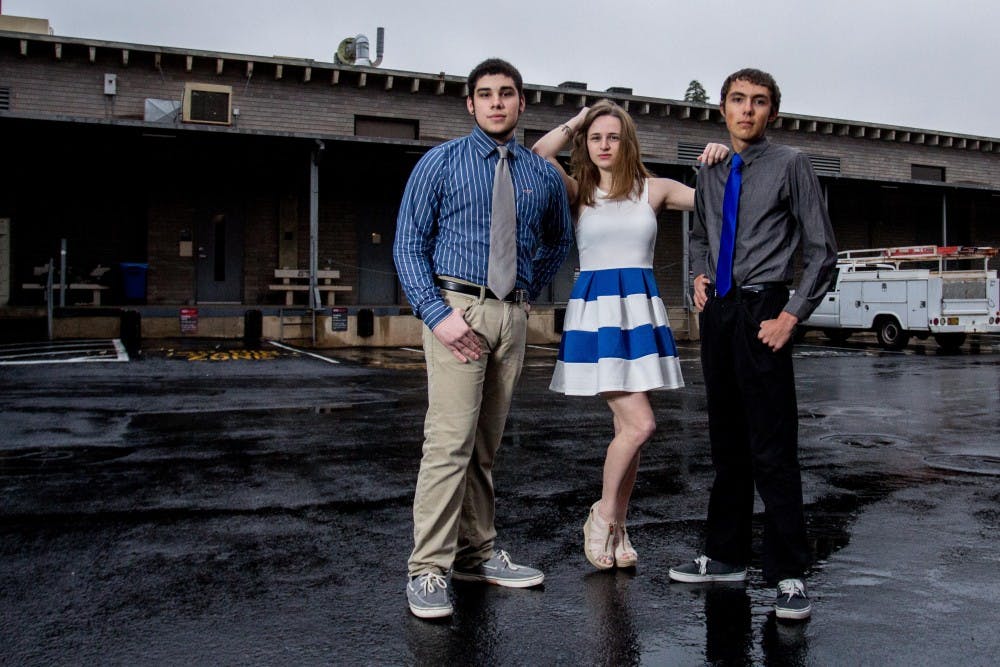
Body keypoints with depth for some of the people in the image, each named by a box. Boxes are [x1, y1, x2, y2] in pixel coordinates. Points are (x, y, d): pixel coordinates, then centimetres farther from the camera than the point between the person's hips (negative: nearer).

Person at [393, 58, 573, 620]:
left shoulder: (543, 174, 13)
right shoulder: (441, 163, 2)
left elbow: (559, 241, 28)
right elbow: (409, 244, -3)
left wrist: (531, 292, 15)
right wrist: (438, 313, -14)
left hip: (513, 315, 4)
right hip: (457, 306, -4)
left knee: (488, 443, 11)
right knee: (450, 440, -10)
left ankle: (477, 553, 21)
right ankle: (429, 569, -3)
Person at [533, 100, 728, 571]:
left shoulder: (653, 190, 10)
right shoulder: (577, 192, 4)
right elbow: (537, 156, -13)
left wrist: (719, 163, -5)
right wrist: (577, 120, 1)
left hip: (641, 311, 3)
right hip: (595, 311, -3)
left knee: (628, 427, 6)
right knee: (640, 424, -13)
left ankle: (616, 528, 20)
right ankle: (603, 514, 9)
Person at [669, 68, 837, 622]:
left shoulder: (789, 165, -2)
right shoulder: (710, 174, 15)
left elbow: (821, 251, -5)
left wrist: (791, 316, -12)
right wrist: (700, 275, 13)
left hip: (760, 313, -6)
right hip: (716, 312, 6)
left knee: (772, 449, -6)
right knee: (727, 444, 13)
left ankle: (788, 575, 3)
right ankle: (725, 556, 24)